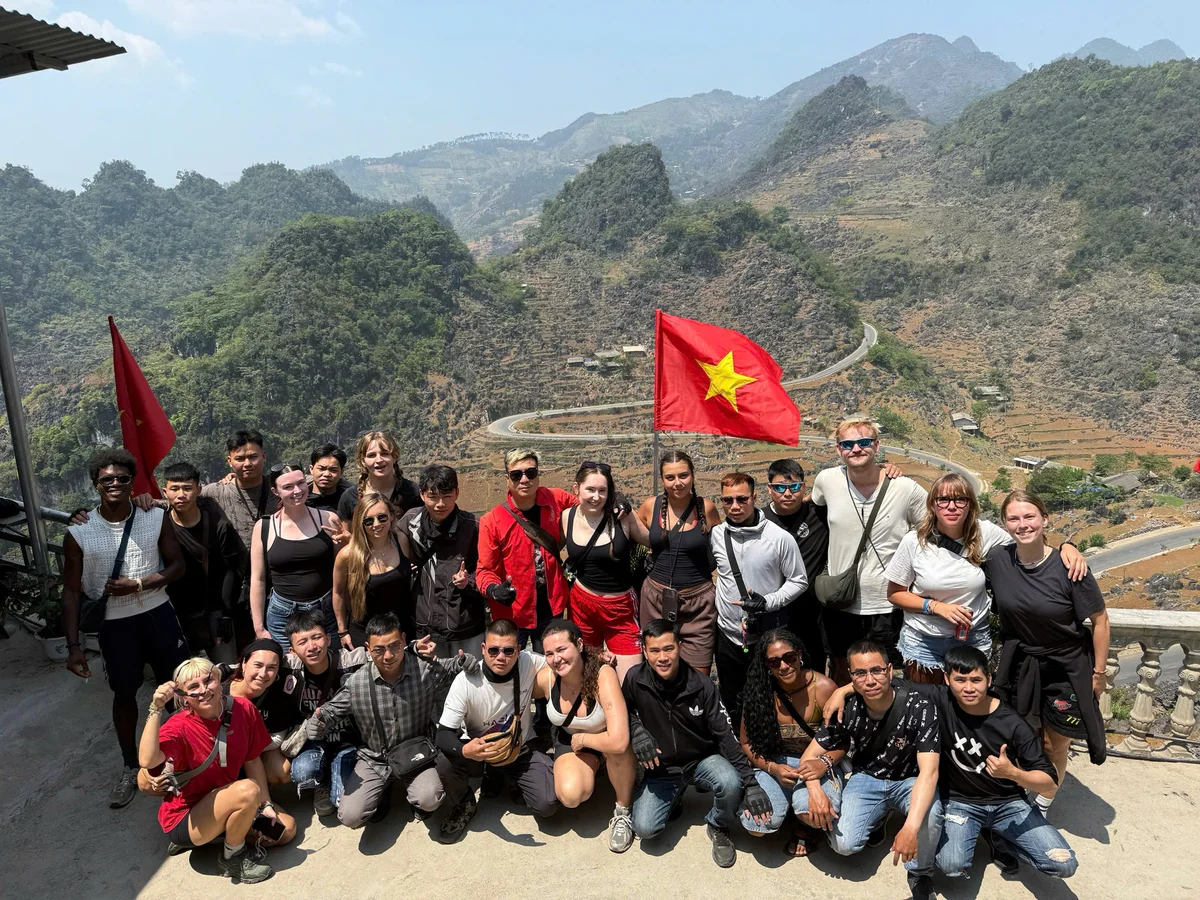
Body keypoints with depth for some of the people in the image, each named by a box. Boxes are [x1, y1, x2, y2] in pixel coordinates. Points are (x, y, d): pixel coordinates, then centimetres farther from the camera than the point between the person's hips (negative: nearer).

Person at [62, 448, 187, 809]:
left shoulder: (155, 518, -8)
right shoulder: (79, 533, -11)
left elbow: (178, 566, -2)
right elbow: (72, 591, -6)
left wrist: (138, 584, -18)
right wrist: (74, 645, -11)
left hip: (158, 613, 1)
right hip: (114, 623, 0)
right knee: (124, 693, 13)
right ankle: (131, 767, 32)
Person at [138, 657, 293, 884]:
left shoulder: (242, 709, -12)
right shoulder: (179, 727, -25)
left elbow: (252, 760, -1)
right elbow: (148, 761, -47)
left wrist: (266, 804, -1)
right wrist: (156, 708, -47)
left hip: (222, 802, 6)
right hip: (184, 816, -6)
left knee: (287, 829, 6)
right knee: (248, 790, -32)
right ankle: (232, 858, -4)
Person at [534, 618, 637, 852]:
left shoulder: (603, 675, -33)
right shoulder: (546, 677, -20)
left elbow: (618, 741, -40)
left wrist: (582, 739, -25)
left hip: (605, 740, -3)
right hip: (571, 741, 3)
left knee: (617, 748, -39)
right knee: (570, 795, -27)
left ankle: (623, 811, -9)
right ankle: (591, 772, 12)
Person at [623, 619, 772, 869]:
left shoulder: (701, 686, -18)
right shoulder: (635, 679, -16)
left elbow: (725, 735, -14)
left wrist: (750, 782, -22)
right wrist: (637, 731, -19)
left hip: (702, 759, -1)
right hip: (660, 767, 1)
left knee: (731, 782, -33)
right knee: (645, 828, -18)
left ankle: (718, 826, 3)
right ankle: (674, 796, 17)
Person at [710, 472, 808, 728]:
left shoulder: (779, 538, -12)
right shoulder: (715, 535, -4)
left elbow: (799, 581, -4)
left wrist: (768, 602, -18)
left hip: (768, 636, -3)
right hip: (728, 634, 3)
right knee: (731, 705, 16)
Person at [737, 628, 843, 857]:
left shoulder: (823, 687, -14)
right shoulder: (759, 691, -10)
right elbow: (746, 743, -1)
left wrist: (824, 763, -24)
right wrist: (772, 768, -18)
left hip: (819, 763, -1)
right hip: (775, 763, 2)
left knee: (815, 813, -33)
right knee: (757, 824, -24)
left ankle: (806, 827, 6)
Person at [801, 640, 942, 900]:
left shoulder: (920, 708, -26)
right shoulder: (847, 709, -18)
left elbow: (929, 771, -33)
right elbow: (810, 756, -11)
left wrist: (911, 827, -48)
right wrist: (815, 791, -34)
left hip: (909, 780, -2)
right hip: (866, 778, 2)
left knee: (930, 813, -35)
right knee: (843, 844, -19)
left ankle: (921, 875, -4)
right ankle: (877, 818, 15)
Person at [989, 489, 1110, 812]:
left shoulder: (1068, 567, -22)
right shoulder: (996, 560, -13)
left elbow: (1099, 620, -11)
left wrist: (1099, 671, -6)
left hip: (1066, 667, -2)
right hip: (1018, 664, 2)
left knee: (1055, 744, 11)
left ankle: (1043, 806, 34)